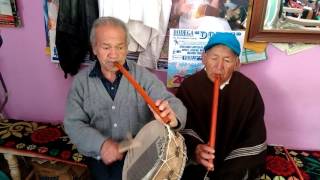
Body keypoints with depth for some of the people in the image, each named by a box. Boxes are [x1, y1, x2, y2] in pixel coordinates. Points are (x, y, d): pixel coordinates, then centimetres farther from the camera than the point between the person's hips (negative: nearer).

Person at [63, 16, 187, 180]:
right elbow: (73, 123, -3)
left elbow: (173, 103, -14)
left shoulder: (143, 76, -4)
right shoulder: (81, 81, 0)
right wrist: (101, 144, -22)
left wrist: (172, 117, -40)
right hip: (99, 153, 2)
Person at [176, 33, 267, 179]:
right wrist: (194, 149, -35)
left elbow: (254, 138, -5)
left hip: (235, 160, 0)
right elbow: (183, 127, -15)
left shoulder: (248, 89, -8)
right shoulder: (189, 86, -8)